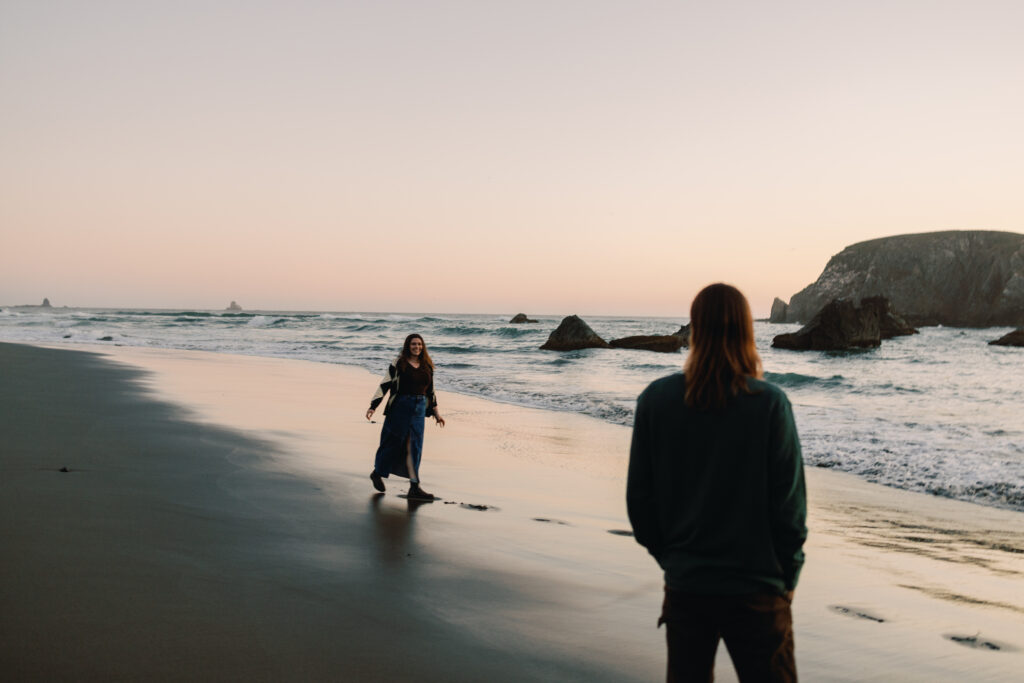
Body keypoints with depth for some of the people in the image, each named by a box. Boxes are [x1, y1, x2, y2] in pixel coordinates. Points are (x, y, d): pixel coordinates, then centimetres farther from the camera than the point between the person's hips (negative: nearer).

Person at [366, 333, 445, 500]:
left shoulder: (427, 366, 11)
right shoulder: (399, 363, -4)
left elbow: (430, 390, 19)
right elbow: (385, 384, -6)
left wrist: (436, 412, 20)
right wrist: (373, 406, -11)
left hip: (419, 409, 4)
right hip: (400, 406, -4)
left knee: (414, 446, 0)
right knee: (393, 442, 4)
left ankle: (414, 487, 0)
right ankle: (377, 473, 29)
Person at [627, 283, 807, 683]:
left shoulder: (656, 399, -6)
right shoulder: (769, 404, -14)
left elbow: (639, 498, -1)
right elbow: (790, 503, -10)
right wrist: (787, 578, 5)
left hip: (684, 586, 3)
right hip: (756, 589, -2)